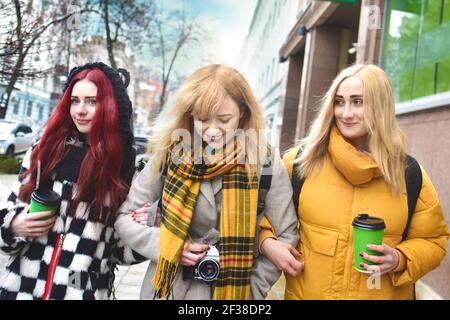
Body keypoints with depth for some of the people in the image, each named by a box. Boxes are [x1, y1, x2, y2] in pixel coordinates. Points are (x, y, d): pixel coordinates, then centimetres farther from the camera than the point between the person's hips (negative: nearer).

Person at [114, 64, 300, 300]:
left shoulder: (264, 160, -12)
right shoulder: (171, 154, -10)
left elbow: (287, 235, -5)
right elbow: (123, 217, -2)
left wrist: (252, 290, -10)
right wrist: (165, 245, -16)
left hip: (235, 292, -1)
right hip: (170, 288, 2)